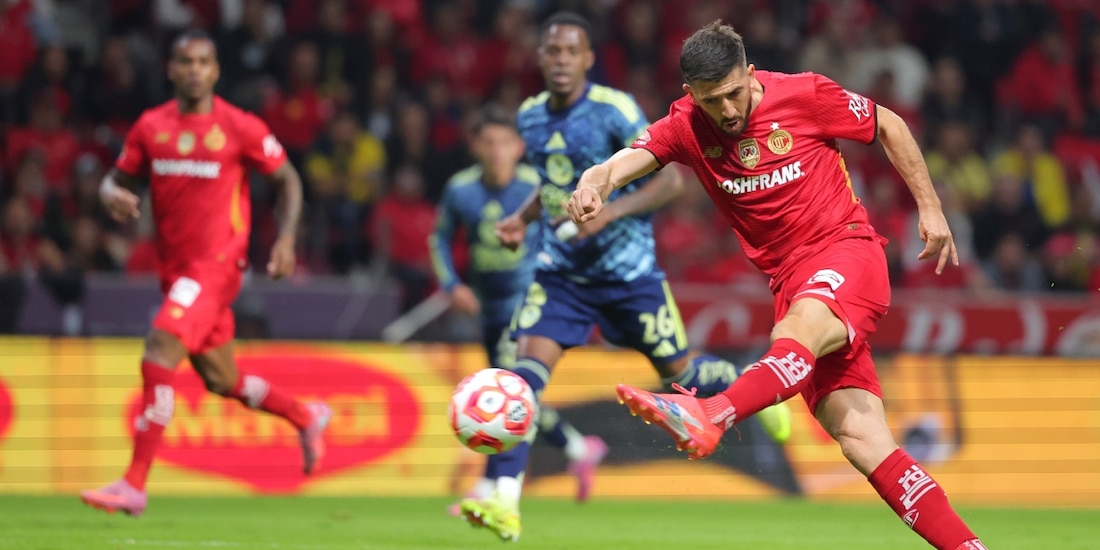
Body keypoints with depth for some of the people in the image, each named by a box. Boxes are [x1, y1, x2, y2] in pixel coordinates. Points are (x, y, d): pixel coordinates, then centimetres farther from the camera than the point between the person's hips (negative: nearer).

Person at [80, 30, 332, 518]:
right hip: (174, 267, 6)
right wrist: (113, 195, -12)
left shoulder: (240, 128, -6)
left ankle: (133, 485, -21)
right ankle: (306, 417, 43)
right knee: (221, 381, 16)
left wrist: (286, 239, -8)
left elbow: (287, 179, 4)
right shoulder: (151, 126, 6)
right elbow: (117, 179, 13)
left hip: (215, 263, -6)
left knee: (158, 356, -22)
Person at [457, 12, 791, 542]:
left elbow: (670, 178, -17)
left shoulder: (615, 111, -16)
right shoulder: (530, 116, 3)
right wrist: (524, 217, 3)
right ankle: (504, 503, -23)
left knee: (679, 375, 9)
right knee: (526, 370, -17)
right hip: (560, 272, 4)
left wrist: (609, 213, -29)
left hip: (627, 271, -4)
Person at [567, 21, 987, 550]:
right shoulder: (687, 126, 0)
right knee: (860, 439, -9)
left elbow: (889, 125, 8)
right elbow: (627, 159, -16)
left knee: (801, 325, -39)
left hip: (848, 252, -4)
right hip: (790, 281, 4)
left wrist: (930, 208, 8)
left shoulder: (804, 94, -6)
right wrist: (593, 185, -39)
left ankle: (710, 416, -65)